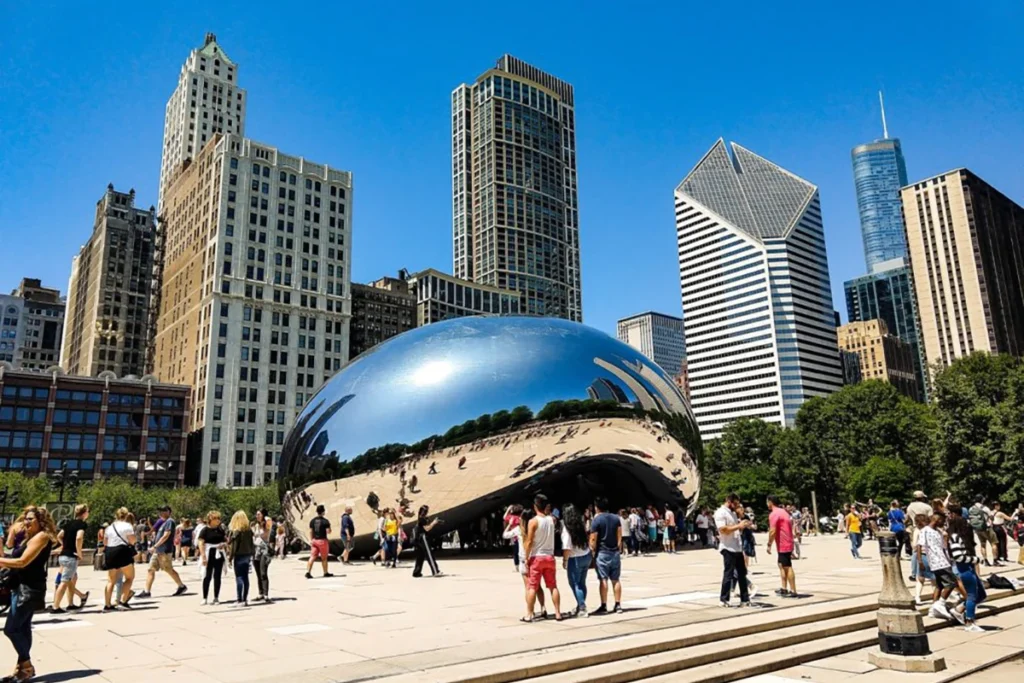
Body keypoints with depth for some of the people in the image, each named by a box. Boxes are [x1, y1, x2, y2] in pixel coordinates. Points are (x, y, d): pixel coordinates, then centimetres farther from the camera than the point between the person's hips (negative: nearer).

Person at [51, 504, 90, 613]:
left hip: (63, 556, 8)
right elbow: (78, 538, -25)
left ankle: (71, 604, 24)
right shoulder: (82, 524, -10)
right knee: (64, 582, -4)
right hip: (71, 557, -8)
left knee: (73, 579, 19)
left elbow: (59, 536, 16)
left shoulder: (70, 522, 13)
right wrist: (79, 553, -15)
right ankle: (55, 607, -4)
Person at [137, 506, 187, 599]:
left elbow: (166, 536, -20)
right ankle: (146, 591, 2)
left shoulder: (170, 521, -13)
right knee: (151, 569, 3)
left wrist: (155, 546, -19)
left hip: (165, 551, -10)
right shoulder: (164, 522, 17)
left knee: (169, 570, -1)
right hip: (158, 551, 10)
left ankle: (182, 587, 11)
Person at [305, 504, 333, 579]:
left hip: (314, 540, 5)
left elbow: (310, 531, 6)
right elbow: (328, 531, -14)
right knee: (324, 558, 8)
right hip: (322, 540, -4)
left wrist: (311, 540, 12)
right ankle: (325, 573, 19)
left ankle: (308, 572, -10)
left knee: (312, 557, 3)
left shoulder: (312, 520, 5)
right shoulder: (325, 521, -11)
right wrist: (330, 530, 8)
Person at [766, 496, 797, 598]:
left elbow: (772, 531, -21)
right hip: (787, 543, 10)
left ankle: (793, 591, -3)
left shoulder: (774, 514, -15)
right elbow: (790, 524, 21)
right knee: (782, 565, 15)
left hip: (783, 545, -10)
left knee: (787, 567, -6)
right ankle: (784, 589, 17)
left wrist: (769, 545, -13)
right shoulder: (783, 511, 15)